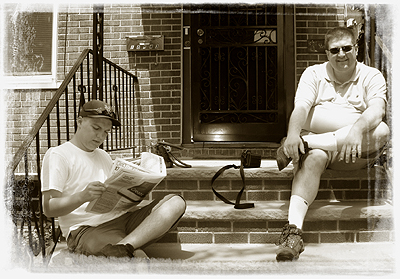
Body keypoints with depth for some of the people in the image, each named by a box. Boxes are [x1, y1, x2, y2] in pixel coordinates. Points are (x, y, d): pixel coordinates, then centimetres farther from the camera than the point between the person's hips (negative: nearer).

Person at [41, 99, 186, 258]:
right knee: (137, 256, -41)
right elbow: (49, 208, -4)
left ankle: (123, 247, -36)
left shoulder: (104, 156, 28)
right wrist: (83, 196, -22)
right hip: (87, 229, -9)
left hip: (122, 217, 9)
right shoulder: (57, 155, 4)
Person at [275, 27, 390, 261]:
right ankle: (293, 230, -47)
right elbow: (301, 107, -6)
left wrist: (358, 129, -36)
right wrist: (293, 133, -29)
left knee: (381, 131, -30)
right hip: (320, 143, -1)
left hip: (356, 153, 1)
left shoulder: (371, 76, 9)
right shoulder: (314, 74, 12)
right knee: (314, 157, -37)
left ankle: (306, 143, -32)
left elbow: (377, 110, -12)